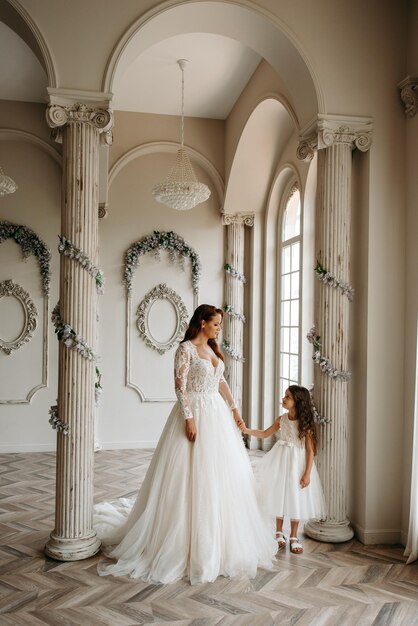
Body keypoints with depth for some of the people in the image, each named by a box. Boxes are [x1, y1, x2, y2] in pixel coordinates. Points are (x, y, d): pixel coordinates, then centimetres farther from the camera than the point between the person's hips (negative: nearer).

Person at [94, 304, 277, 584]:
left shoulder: (213, 349, 13)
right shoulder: (186, 349, -11)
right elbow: (180, 385, -16)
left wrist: (235, 409, 13)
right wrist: (189, 419, -22)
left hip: (218, 415, 8)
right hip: (196, 414, -8)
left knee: (221, 474, 13)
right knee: (193, 477, -3)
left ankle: (218, 538, 29)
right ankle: (188, 540, 12)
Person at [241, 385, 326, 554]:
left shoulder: (305, 423, -13)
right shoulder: (282, 419, 0)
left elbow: (310, 450, -11)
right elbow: (264, 433, 9)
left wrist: (307, 473, -14)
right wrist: (247, 430, -5)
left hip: (297, 463, -4)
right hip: (280, 461, 4)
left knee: (295, 497, 5)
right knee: (279, 495, 10)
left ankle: (293, 537, 21)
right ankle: (279, 533, 28)